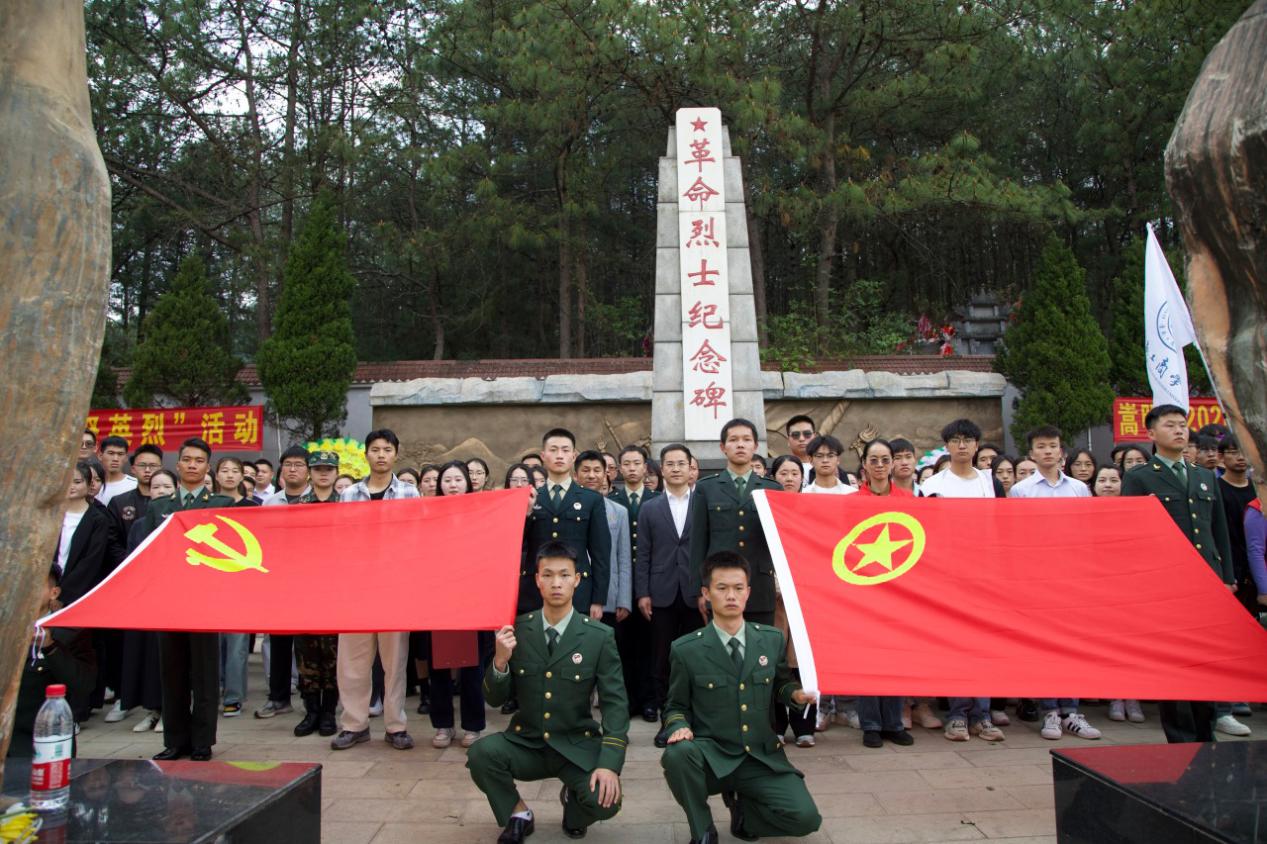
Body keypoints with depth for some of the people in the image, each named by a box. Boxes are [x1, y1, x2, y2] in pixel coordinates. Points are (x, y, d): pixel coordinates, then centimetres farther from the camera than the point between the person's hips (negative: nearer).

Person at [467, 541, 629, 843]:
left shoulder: (600, 636, -8)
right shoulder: (515, 630, -4)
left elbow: (615, 703, -9)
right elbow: (495, 699, -1)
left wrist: (609, 763, -21)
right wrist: (500, 661, -22)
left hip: (577, 746, -1)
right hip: (526, 743, 1)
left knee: (605, 800, -26)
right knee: (481, 753, -27)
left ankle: (573, 799, 14)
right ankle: (518, 814, 4)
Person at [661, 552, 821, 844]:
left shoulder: (772, 639, 1)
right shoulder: (685, 649, -6)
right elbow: (676, 707, 6)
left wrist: (797, 694, -6)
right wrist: (680, 727, -17)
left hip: (762, 757, 2)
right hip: (712, 757, -2)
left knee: (805, 818, -19)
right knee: (678, 753, -35)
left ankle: (744, 809, 14)